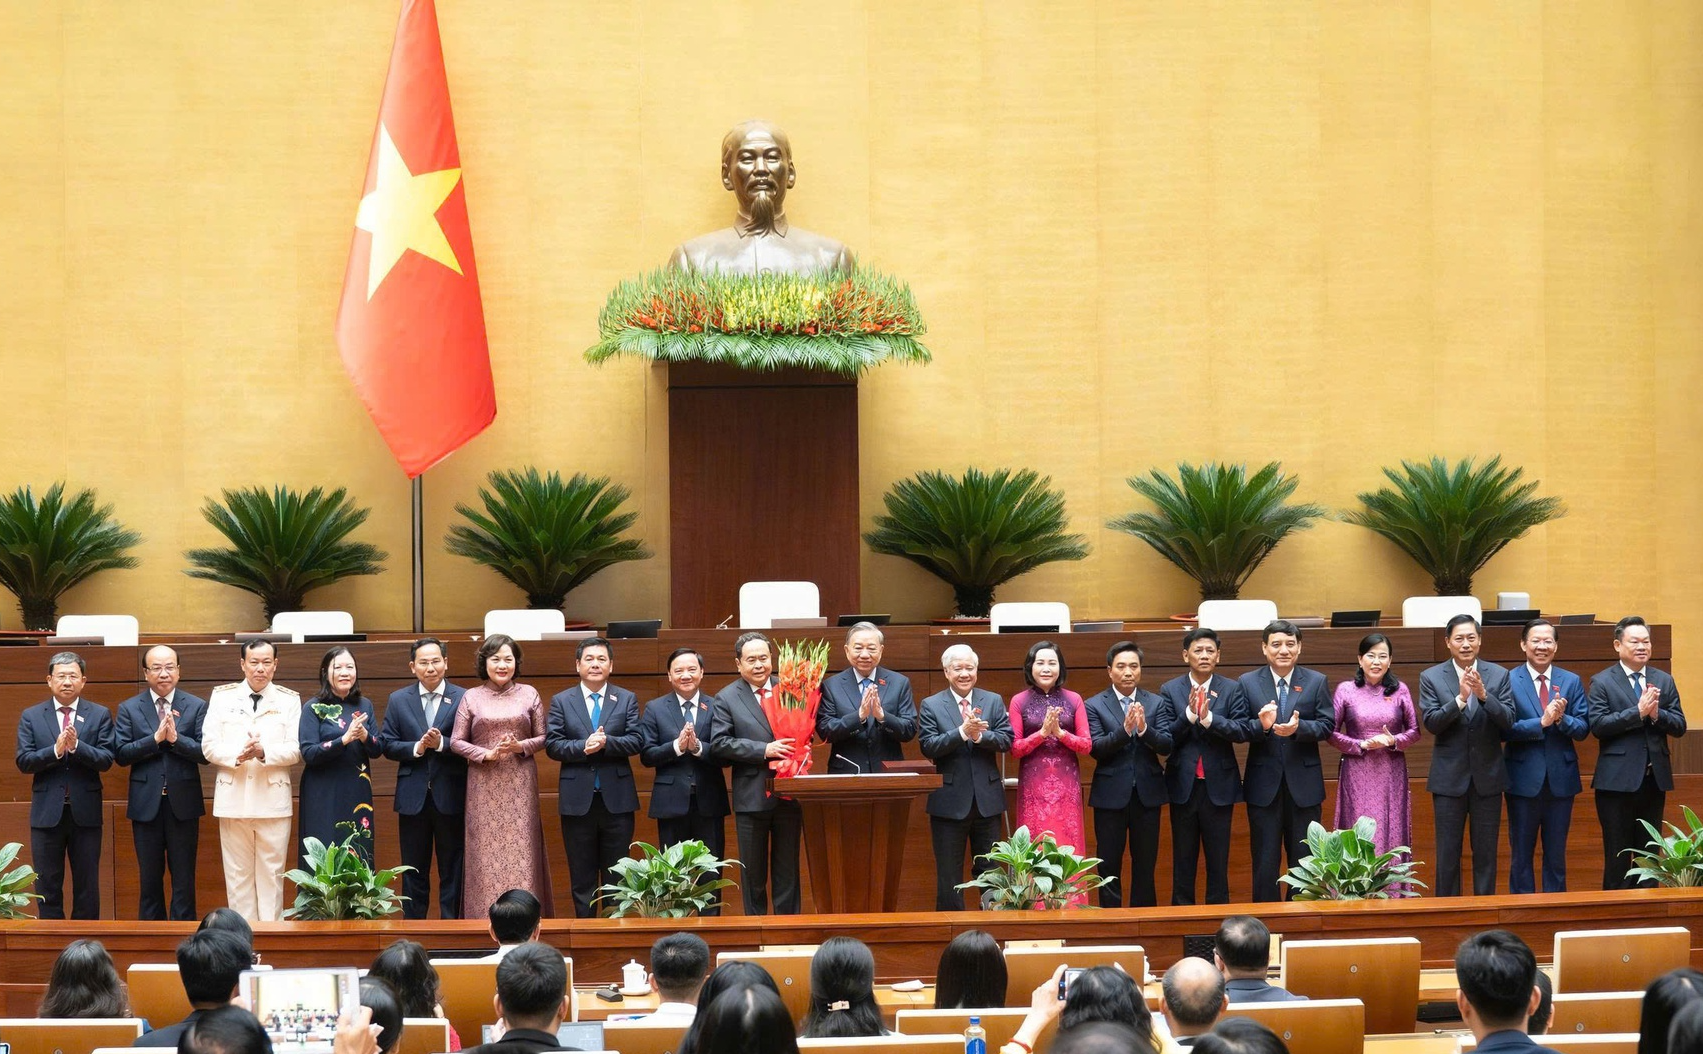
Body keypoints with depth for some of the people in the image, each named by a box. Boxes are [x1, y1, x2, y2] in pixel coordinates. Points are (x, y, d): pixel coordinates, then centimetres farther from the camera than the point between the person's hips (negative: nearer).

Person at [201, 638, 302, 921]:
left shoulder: (289, 700, 7)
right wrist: (237, 755, -16)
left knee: (271, 874, 2)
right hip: (233, 799, 0)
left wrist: (264, 751, -18)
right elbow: (209, 746, 2)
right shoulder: (222, 697, 8)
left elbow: (295, 749, -1)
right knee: (238, 875, 3)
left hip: (273, 799, 0)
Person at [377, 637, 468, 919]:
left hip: (450, 797, -2)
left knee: (452, 870, 4)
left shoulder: (463, 699, -1)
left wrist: (441, 743, -21)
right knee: (414, 871, 9)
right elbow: (386, 745, 3)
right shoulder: (398, 700, 7)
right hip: (413, 797, 2)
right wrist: (416, 748, -13)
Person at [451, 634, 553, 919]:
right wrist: (488, 754, -11)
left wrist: (521, 746, -11)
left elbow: (543, 738, 8)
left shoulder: (529, 694, 8)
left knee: (521, 851, -3)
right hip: (484, 787, 0)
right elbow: (456, 742, 3)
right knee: (486, 853, -2)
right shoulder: (471, 698, 6)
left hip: (520, 786, 0)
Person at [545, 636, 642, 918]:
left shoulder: (627, 700, 8)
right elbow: (552, 744, -2)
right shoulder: (561, 701, 7)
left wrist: (606, 743, -20)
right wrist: (583, 747, -18)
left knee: (616, 874, 4)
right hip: (578, 799, 0)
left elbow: (636, 740, -3)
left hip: (616, 798, 0)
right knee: (582, 876, 4)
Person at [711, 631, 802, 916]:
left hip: (788, 793, 2)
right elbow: (719, 743, -10)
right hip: (752, 794, -2)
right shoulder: (727, 699, 0)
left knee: (787, 870, 8)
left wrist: (803, 748, -10)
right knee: (753, 872, 7)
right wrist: (764, 750, -18)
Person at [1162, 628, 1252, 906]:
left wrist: (1209, 718, -23)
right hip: (1183, 785, 0)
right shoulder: (1169, 690, 2)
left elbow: (1243, 731, -10)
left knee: (1218, 858, 5)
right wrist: (1189, 714, -19)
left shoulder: (1232, 690, 2)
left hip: (1219, 785, 0)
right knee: (1183, 858, 8)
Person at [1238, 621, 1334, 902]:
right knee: (1265, 860, 4)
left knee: (1304, 858, 7)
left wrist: (1298, 728, -22)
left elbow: (1327, 726, -4)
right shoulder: (1247, 683, 3)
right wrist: (1261, 726, -24)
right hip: (1264, 782, 0)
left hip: (1304, 782, 1)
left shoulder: (1317, 682, 4)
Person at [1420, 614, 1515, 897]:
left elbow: (1508, 720, -7)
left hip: (1487, 776, 1)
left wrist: (1484, 695, -22)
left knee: (1486, 852, 7)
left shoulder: (1498, 675, 2)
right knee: (1447, 853, 4)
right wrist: (1460, 699, -24)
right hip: (1450, 777, -1)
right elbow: (1431, 723, -11)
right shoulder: (1431, 677, -1)